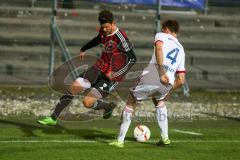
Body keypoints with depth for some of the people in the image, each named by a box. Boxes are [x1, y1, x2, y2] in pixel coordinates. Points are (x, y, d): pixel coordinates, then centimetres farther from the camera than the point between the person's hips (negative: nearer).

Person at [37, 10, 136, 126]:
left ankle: (108, 106, 14)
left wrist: (116, 75, -22)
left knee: (87, 102, -17)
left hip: (110, 77, -7)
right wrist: (83, 49, 41)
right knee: (73, 88, -3)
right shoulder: (103, 32, 3)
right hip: (99, 68, 7)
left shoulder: (120, 38, -21)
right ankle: (53, 118, 7)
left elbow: (132, 59, -19)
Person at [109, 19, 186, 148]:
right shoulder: (181, 50, 31)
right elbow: (181, 80, 26)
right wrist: (169, 90, 37)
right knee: (159, 102, 36)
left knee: (130, 103, 15)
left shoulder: (161, 36, 18)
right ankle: (165, 137, 27)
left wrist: (162, 71, -15)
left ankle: (120, 140, 11)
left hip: (151, 76, -4)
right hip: (167, 84, 4)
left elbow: (159, 47, -9)